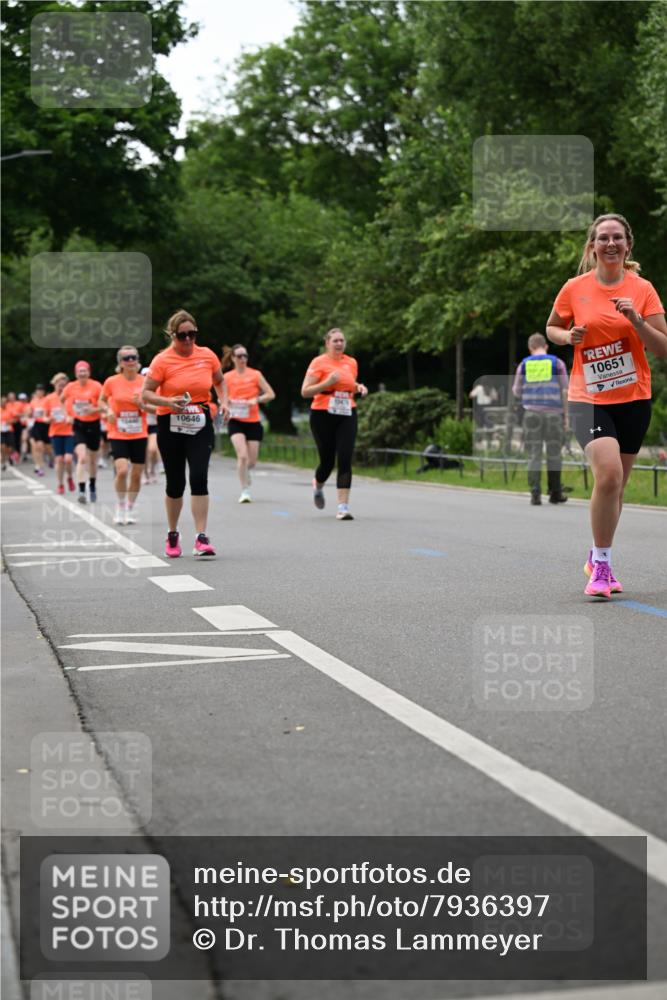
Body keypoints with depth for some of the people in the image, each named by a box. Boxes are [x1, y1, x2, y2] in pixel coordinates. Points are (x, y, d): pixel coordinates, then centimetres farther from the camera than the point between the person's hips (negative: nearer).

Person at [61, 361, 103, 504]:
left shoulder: (96, 386, -10)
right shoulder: (70, 387, -3)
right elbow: (61, 400, 16)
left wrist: (94, 409, -24)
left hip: (93, 425, 0)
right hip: (79, 425, 0)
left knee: (93, 460, 14)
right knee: (82, 458, -18)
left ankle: (92, 487, 38)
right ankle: (81, 491, -21)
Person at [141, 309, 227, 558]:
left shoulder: (207, 355, 1)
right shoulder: (162, 360, -8)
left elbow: (220, 381, 19)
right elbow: (145, 394, -8)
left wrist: (224, 401, 1)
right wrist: (168, 402, -25)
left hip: (201, 425, 1)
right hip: (171, 426, -1)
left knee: (199, 478, -13)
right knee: (175, 482, 6)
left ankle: (201, 538, -13)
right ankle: (172, 535, 26)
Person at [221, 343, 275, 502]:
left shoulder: (255, 374, 2)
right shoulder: (227, 377, 4)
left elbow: (271, 394, 0)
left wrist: (256, 400, -15)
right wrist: (227, 402, -8)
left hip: (253, 422, 1)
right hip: (236, 422, -1)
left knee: (251, 461, 2)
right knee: (242, 455, -20)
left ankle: (244, 471, 39)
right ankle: (245, 491, -10)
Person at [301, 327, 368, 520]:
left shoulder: (351, 363, 9)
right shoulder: (319, 362, -5)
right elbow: (305, 392, -8)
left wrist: (359, 387, 4)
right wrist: (327, 382, -21)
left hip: (347, 415, 3)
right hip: (323, 416, -3)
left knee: (345, 460, -10)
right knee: (327, 461, 4)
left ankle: (343, 507, -11)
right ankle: (318, 486, 40)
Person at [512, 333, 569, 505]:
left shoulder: (524, 365, 6)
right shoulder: (557, 363, 3)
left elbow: (517, 392, 10)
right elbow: (565, 391, 0)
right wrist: (567, 415, 6)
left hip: (532, 413, 1)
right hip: (553, 413, -1)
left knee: (534, 455, 2)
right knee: (554, 454, 8)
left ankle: (535, 495, -5)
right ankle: (555, 493, 13)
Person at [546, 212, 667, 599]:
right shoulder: (575, 288, 0)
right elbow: (552, 328, 16)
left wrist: (636, 320, -18)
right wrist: (568, 336, -6)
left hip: (634, 399, 2)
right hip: (588, 398, -2)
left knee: (615, 487, 11)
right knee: (608, 473, -23)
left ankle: (599, 560, 33)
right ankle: (601, 564, -9)